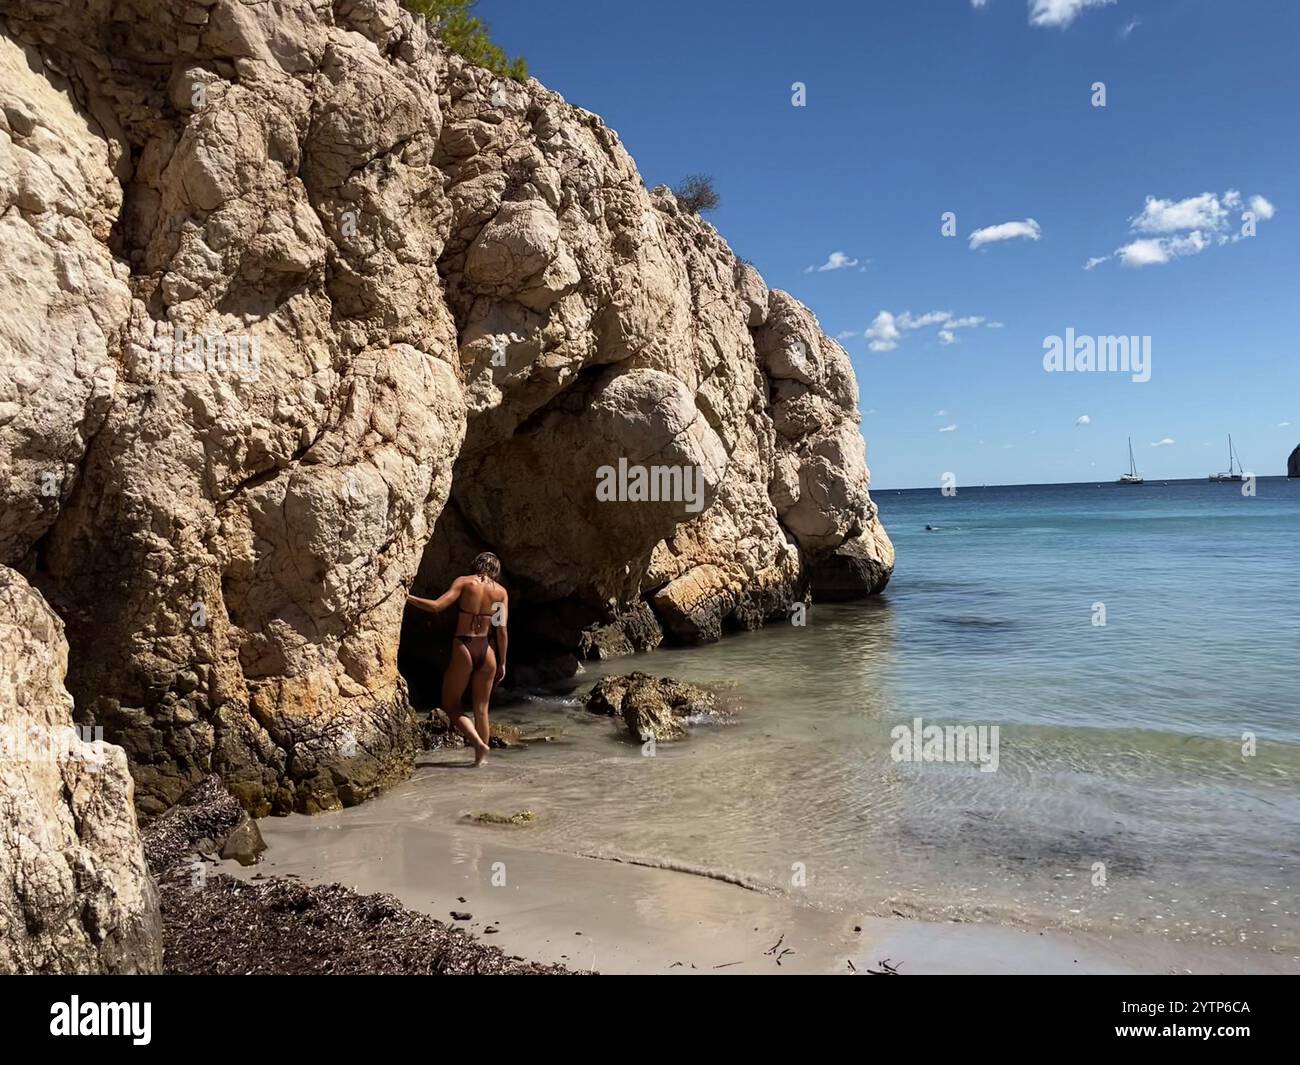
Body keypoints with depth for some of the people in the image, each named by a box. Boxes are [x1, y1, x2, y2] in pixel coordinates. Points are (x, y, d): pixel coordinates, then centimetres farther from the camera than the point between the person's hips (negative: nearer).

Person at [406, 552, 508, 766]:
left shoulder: (464, 582, -3)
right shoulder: (501, 591, 4)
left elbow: (437, 606, -14)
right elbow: (502, 630, 2)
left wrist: (408, 598, -4)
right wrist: (502, 662, 9)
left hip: (463, 648, -3)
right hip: (487, 650, 3)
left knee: (450, 703, 10)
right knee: (481, 707, 13)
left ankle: (478, 742, -8)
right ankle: (481, 757, 14)